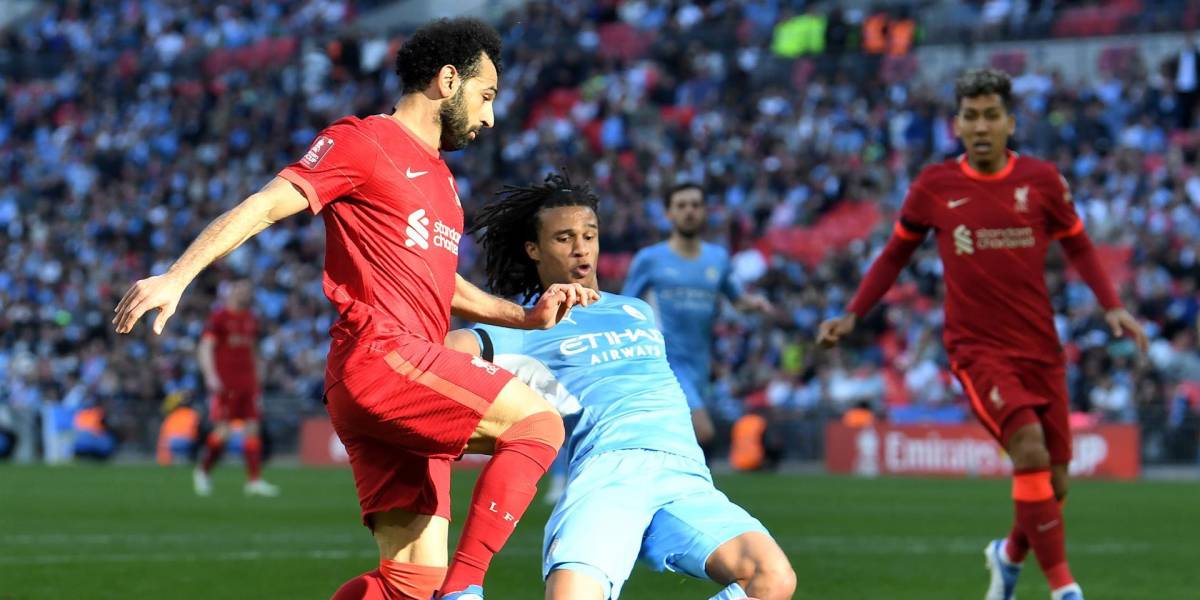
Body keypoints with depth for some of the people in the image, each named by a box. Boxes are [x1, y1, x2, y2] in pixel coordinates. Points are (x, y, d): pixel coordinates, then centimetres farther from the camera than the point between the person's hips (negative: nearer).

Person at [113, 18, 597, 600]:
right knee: (537, 421, -20)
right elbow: (264, 205, -7)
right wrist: (177, 277, -18)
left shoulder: (439, 178, 28)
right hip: (378, 355, -9)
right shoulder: (363, 142, 1)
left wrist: (527, 316, 25)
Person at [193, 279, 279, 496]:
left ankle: (254, 480, -2)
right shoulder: (218, 317, -4)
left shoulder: (250, 319, 16)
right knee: (222, 431, -9)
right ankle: (202, 471, 11)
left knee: (252, 428, -1)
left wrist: (256, 383, 20)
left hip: (247, 384, 6)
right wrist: (211, 377, -20)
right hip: (224, 385, -6)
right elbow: (205, 348, -9)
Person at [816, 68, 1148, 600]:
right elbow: (895, 255, 12)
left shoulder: (1041, 179, 1)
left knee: (1054, 481, 4)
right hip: (978, 350, -3)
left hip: (1040, 348, 3)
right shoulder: (934, 187, -2)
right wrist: (852, 315, 5)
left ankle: (1010, 554, 37)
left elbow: (1078, 247, 13)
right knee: (1030, 451, -24)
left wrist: (1111, 307, 2)